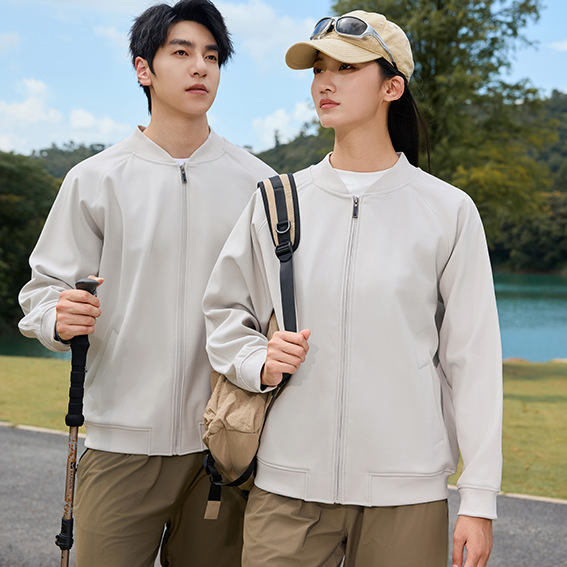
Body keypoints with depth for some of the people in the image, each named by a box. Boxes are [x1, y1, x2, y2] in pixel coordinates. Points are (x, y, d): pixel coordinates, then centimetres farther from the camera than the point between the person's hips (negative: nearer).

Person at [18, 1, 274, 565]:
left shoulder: (257, 182, 6)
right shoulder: (96, 180, 3)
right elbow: (42, 287, 6)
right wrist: (58, 317, -17)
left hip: (224, 440, 2)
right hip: (122, 440, -1)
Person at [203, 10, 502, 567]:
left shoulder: (448, 211, 1)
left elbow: (471, 358, 0)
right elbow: (224, 312, 14)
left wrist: (479, 498, -2)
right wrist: (259, 363, -8)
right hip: (287, 483, 2)